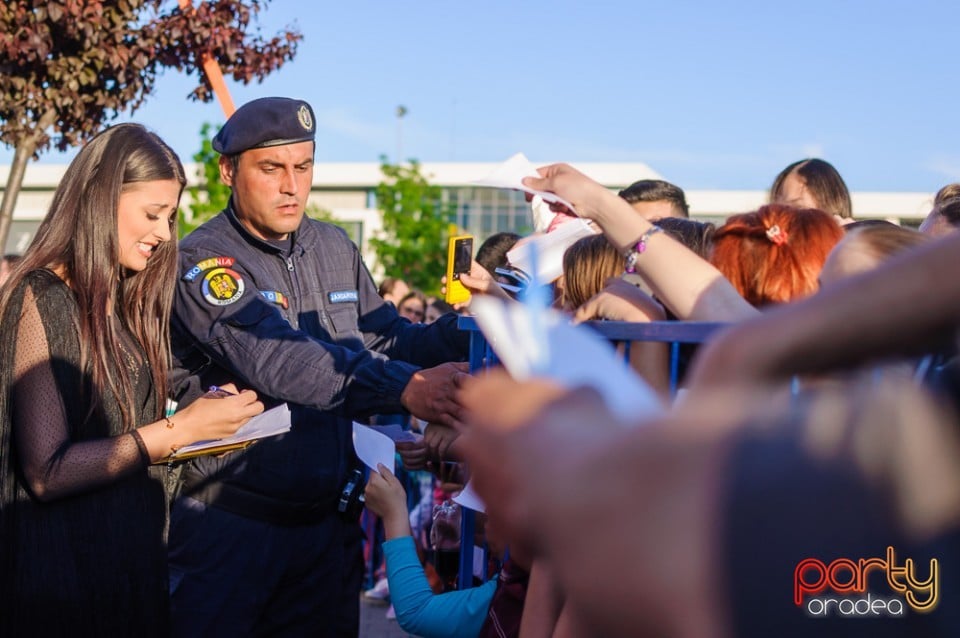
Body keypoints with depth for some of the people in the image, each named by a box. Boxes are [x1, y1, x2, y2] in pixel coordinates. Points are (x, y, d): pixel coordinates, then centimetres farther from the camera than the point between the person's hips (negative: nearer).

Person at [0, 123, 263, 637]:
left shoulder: (124, 305, 11)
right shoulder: (41, 299, -13)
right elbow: (47, 472, -20)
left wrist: (208, 423, -3)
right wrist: (180, 430, -18)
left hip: (131, 553, 8)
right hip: (62, 561, -8)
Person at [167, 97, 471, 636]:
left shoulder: (335, 249, 8)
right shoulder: (202, 261, -14)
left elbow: (387, 341, 10)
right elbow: (278, 358, -29)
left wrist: (469, 329, -11)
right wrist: (405, 389, -41)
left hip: (328, 522, 6)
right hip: (229, 524, -6)